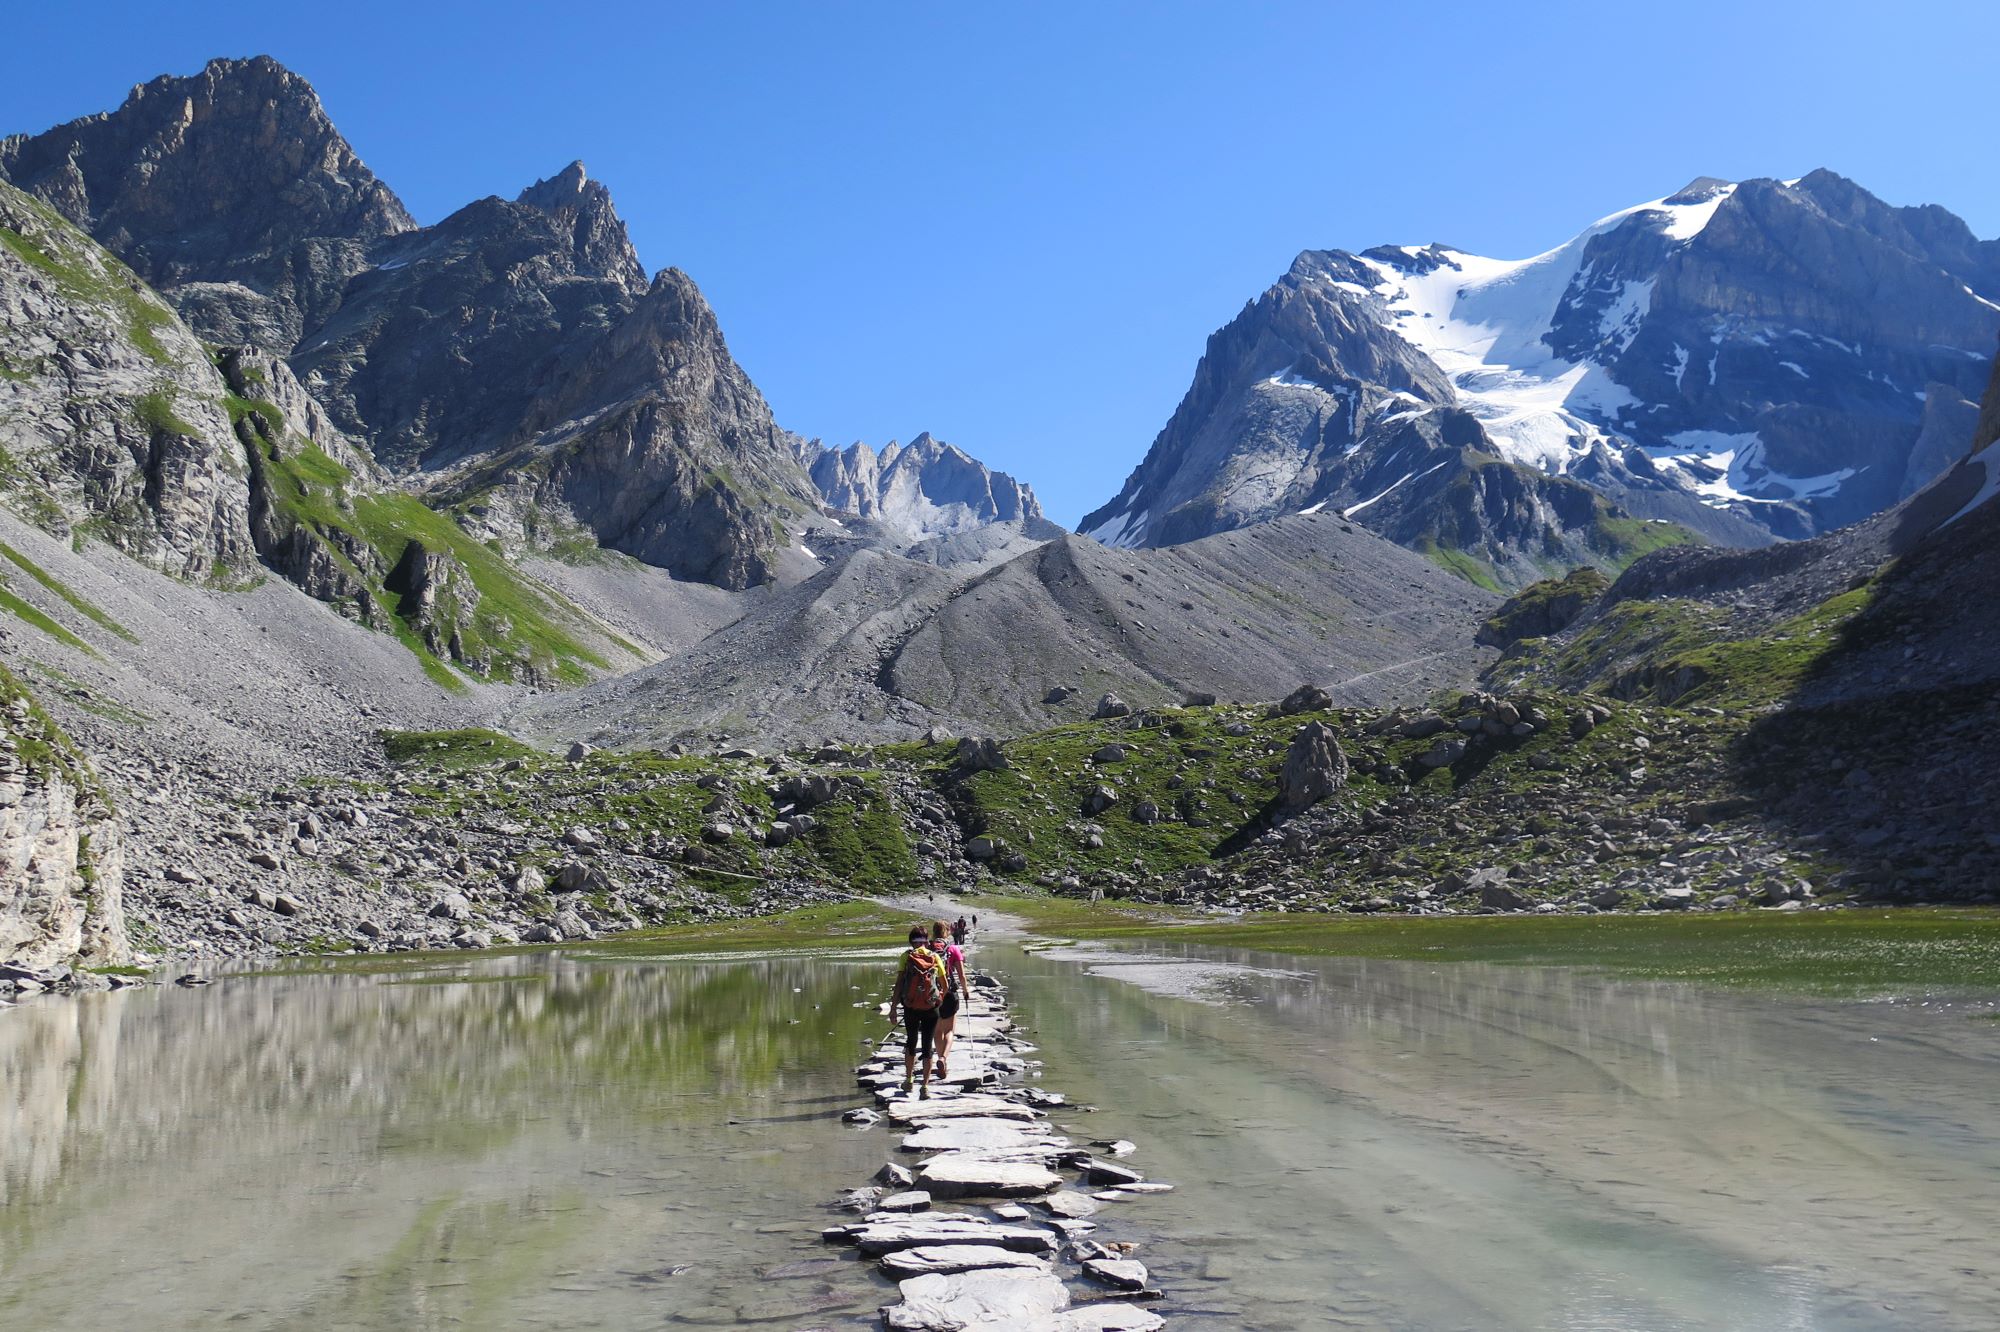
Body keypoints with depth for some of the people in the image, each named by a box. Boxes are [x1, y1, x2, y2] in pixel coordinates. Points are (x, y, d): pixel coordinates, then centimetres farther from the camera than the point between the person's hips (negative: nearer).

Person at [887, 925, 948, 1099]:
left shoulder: (906, 957, -1)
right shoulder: (935, 958, 2)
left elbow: (898, 985, -7)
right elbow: (946, 986, 8)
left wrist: (893, 1009, -4)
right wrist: (941, 998, 28)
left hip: (910, 1008, 0)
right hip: (931, 1008, 0)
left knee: (911, 1042, 22)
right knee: (927, 1046, 6)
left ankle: (909, 1079, 31)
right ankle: (925, 1086, -1)